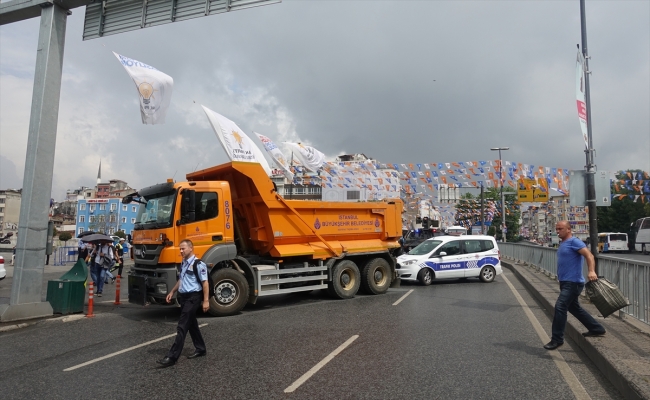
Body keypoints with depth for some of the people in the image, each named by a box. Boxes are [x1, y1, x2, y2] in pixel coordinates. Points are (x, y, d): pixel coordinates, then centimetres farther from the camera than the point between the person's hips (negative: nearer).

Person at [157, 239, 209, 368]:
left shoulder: (199, 264, -16)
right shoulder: (183, 263, 11)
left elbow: (205, 283, -17)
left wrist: (205, 300, -18)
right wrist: (172, 292, 19)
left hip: (193, 297, -9)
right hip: (184, 296, 9)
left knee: (182, 327, -9)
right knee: (191, 324, 17)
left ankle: (172, 357, -6)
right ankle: (200, 349, 31)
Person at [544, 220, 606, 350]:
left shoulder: (574, 242, -13)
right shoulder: (563, 243, 15)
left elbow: (589, 255, -25)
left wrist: (591, 271, -40)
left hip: (573, 282, -11)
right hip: (566, 282, 11)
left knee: (560, 307, -15)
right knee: (574, 308, 21)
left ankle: (557, 339, -10)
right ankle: (596, 329, 37)